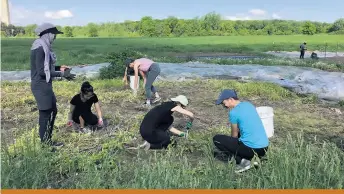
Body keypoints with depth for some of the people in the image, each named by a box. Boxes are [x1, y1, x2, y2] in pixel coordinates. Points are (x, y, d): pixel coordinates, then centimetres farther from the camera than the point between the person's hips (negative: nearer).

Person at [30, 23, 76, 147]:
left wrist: (59, 68, 8)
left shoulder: (44, 47, 11)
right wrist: (61, 74, -20)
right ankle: (45, 143, 16)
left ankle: (47, 140, 31)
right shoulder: (40, 48, -19)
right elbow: (41, 71, -22)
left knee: (53, 111, 18)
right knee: (45, 114, 1)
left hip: (45, 85, 10)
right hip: (41, 86, -10)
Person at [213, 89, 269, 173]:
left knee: (217, 139, 2)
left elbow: (234, 135, 3)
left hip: (251, 149, -8)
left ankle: (241, 161, -5)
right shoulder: (249, 105, 12)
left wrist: (232, 144, 22)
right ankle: (253, 158, 15)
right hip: (264, 148, 8)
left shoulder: (233, 112, -10)